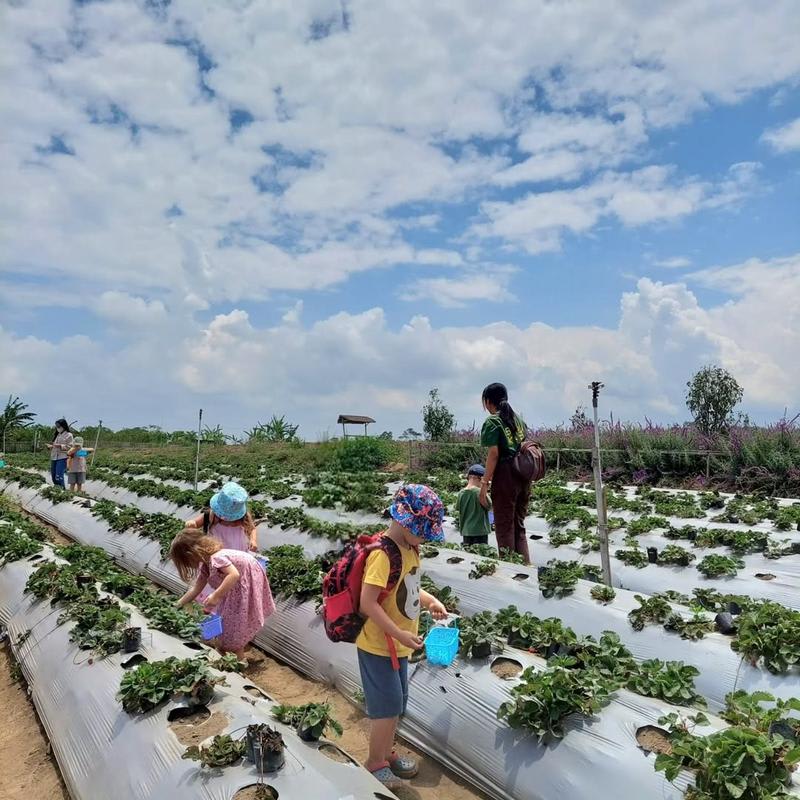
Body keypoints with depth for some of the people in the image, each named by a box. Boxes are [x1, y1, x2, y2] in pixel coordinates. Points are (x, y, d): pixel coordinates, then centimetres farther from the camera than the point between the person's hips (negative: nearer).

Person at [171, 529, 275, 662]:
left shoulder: (215, 558, -29)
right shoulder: (205, 564, 1)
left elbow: (234, 575, -40)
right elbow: (197, 588, 10)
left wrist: (216, 596, -36)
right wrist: (178, 605, 14)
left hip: (249, 584, -9)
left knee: (235, 624, 2)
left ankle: (240, 660, 20)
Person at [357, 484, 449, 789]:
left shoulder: (410, 549, 1)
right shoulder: (383, 554, -27)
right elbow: (368, 603, -28)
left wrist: (430, 601, 0)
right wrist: (400, 634, -26)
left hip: (397, 646, 8)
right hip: (378, 646, -8)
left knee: (395, 704, 21)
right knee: (387, 707, 5)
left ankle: (387, 752, 41)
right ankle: (375, 764, 26)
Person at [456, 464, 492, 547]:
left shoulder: (461, 493, 2)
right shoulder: (480, 492, -15)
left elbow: (458, 510, 10)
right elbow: (489, 506, -7)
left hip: (466, 531, 5)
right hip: (480, 531, -5)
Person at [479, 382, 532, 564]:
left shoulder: (493, 421, -6)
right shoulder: (519, 419, 15)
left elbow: (494, 454, -13)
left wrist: (485, 483, -12)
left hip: (505, 476, -7)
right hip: (524, 476, 7)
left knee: (504, 527, 3)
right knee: (519, 526, 15)